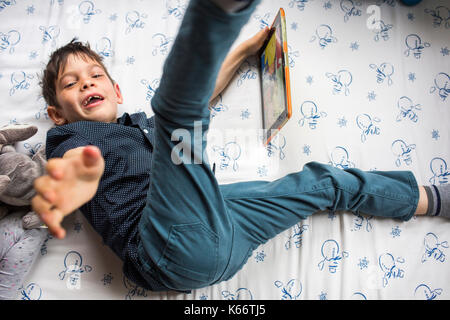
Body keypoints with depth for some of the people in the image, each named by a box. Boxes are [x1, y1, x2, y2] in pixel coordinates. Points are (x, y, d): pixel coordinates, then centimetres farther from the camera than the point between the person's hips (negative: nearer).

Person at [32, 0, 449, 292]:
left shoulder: (140, 124, 31)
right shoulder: (72, 140, 12)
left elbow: (200, 95, 39)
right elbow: (77, 163, -14)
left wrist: (244, 50, 43)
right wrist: (74, 177, -40)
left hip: (222, 229, 7)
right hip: (174, 242, -6)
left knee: (322, 181, 16)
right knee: (177, 108, -23)